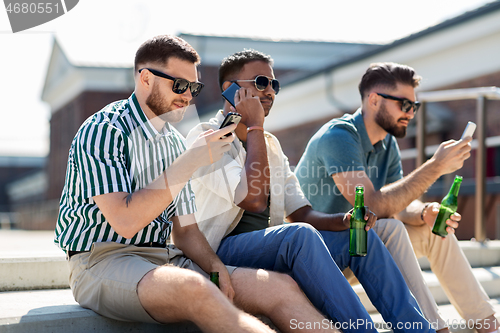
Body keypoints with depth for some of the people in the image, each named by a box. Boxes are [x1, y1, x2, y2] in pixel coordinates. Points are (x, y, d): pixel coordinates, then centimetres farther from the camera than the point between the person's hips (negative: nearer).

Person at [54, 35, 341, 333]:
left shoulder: (175, 143, 15)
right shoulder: (103, 131, -9)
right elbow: (125, 222, -21)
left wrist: (216, 268, -4)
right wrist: (191, 161, -18)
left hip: (163, 257, 7)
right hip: (102, 262, -7)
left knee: (280, 287, -11)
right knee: (195, 289, -38)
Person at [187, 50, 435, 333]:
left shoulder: (270, 145, 18)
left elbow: (302, 213, 14)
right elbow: (254, 200, -20)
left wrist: (345, 220, -7)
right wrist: (254, 127, -13)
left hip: (266, 248, 8)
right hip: (220, 253, -8)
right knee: (300, 235, -34)